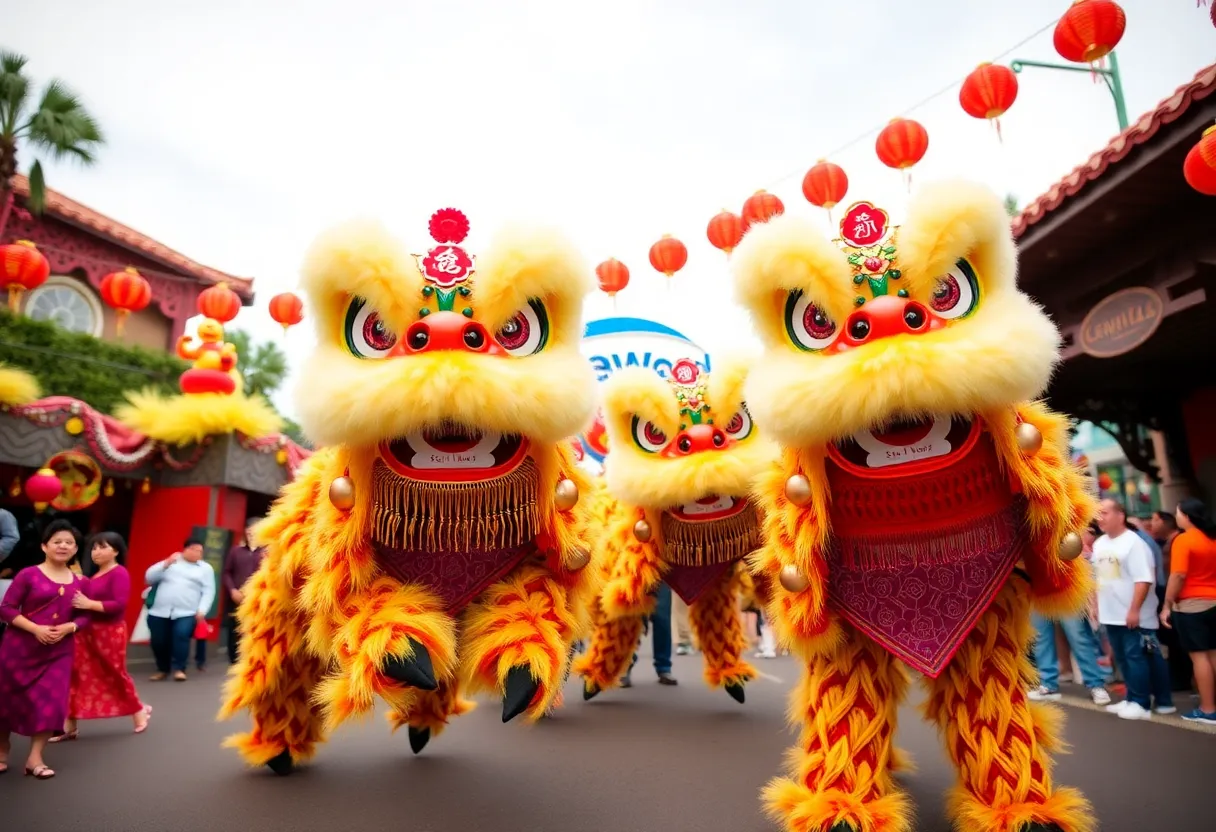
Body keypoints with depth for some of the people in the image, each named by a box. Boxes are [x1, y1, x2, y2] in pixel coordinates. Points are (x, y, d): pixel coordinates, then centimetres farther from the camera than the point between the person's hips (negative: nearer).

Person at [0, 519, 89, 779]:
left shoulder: (80, 582, 1)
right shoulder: (28, 575, -9)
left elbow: (84, 616, 6)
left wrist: (68, 628, -14)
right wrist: (35, 628, -19)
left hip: (60, 651, 2)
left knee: (51, 703, -2)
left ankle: (35, 758, 11)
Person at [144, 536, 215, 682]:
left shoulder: (206, 568, 11)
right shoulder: (170, 562, 15)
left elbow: (208, 592, 4)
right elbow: (149, 578, 8)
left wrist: (202, 610, -9)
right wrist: (165, 564, -5)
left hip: (186, 613, -2)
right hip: (160, 612, 2)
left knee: (181, 634, -24)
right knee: (158, 641, 2)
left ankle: (179, 669, -12)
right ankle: (162, 669, 26)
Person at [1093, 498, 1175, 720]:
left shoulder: (1133, 542, -15)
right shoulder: (1099, 544, 10)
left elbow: (1144, 580, -21)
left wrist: (1134, 610, -23)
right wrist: (1096, 606, 16)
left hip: (1134, 615, -8)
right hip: (1112, 614, 8)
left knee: (1136, 657, -1)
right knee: (1123, 658, 13)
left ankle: (1140, 704, 7)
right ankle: (1133, 700, 22)